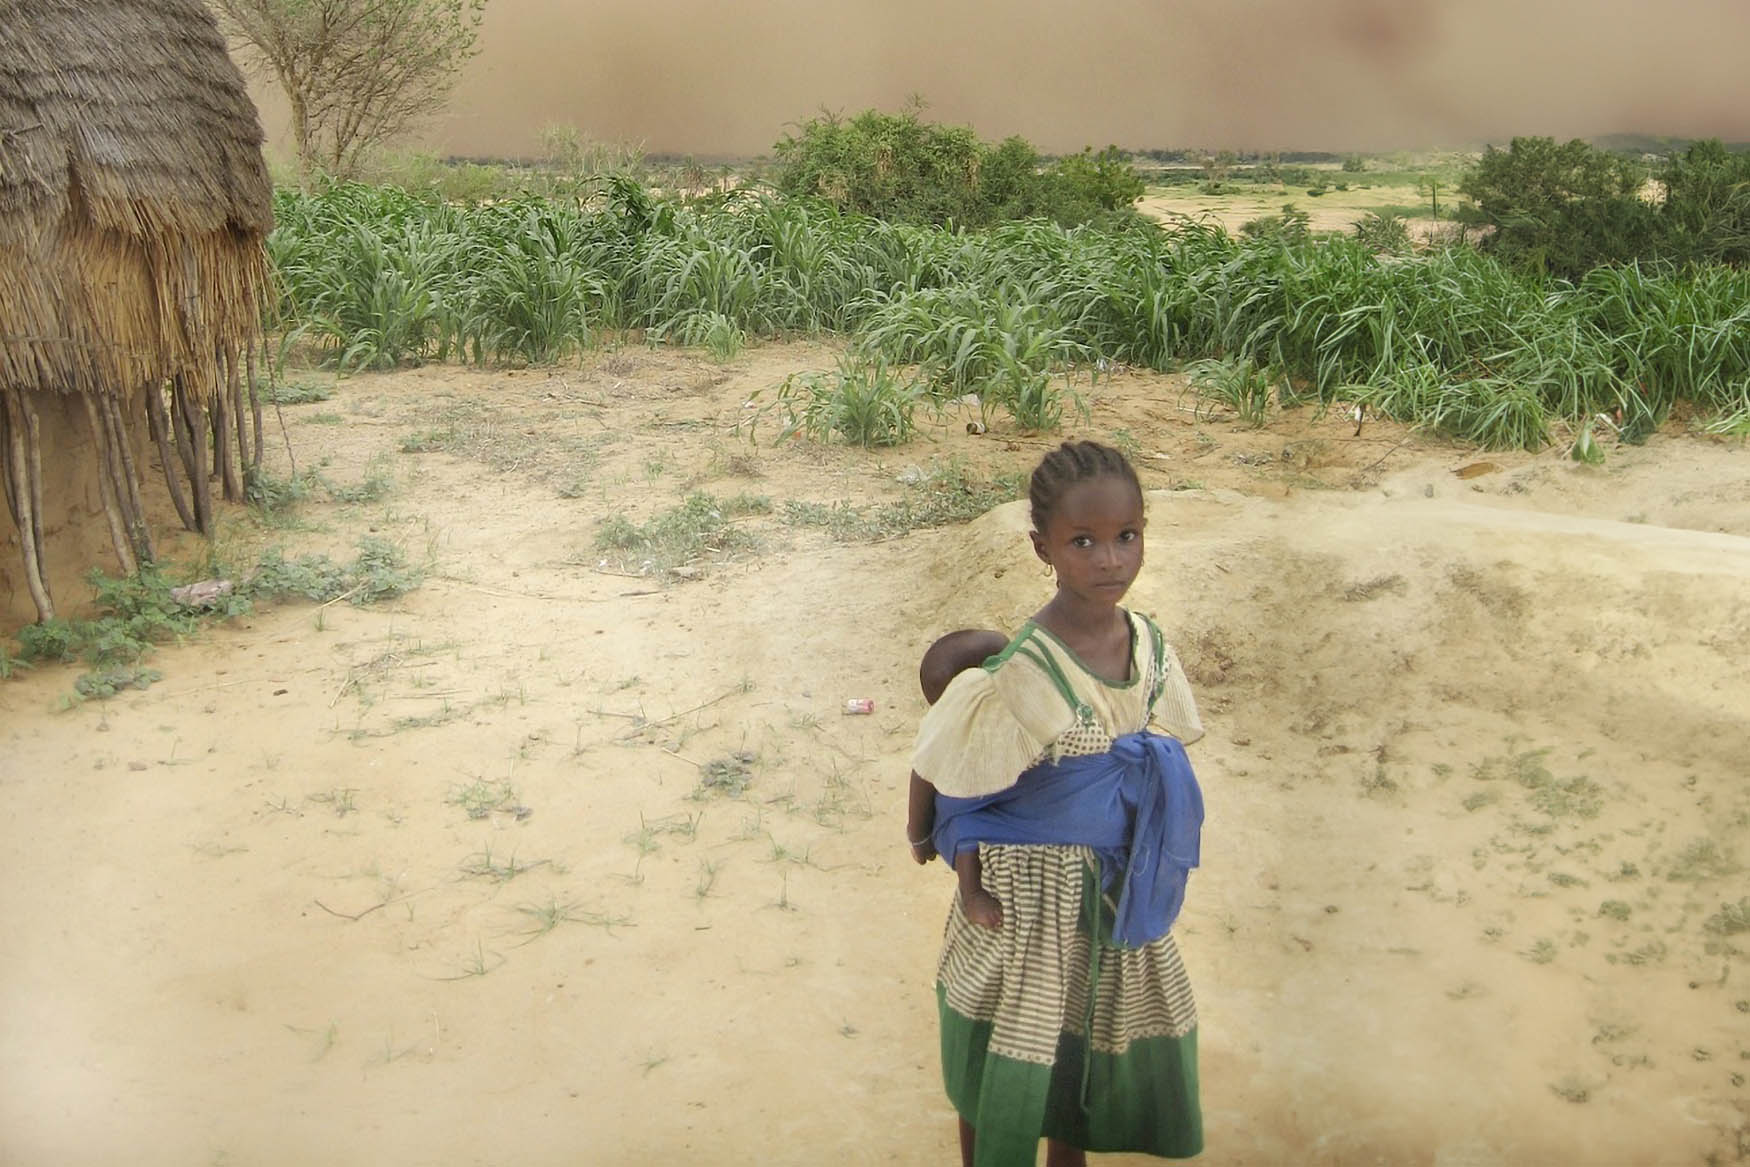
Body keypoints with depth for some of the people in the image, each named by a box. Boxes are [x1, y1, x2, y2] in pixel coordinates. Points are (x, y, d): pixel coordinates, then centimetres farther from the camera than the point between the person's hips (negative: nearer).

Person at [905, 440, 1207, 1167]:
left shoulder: (1149, 645, -10)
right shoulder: (1024, 675, -29)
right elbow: (939, 758, -17)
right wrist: (921, 835, -2)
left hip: (1116, 883, 6)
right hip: (1029, 886, -6)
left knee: (1093, 1022, 24)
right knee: (1011, 1051, 12)